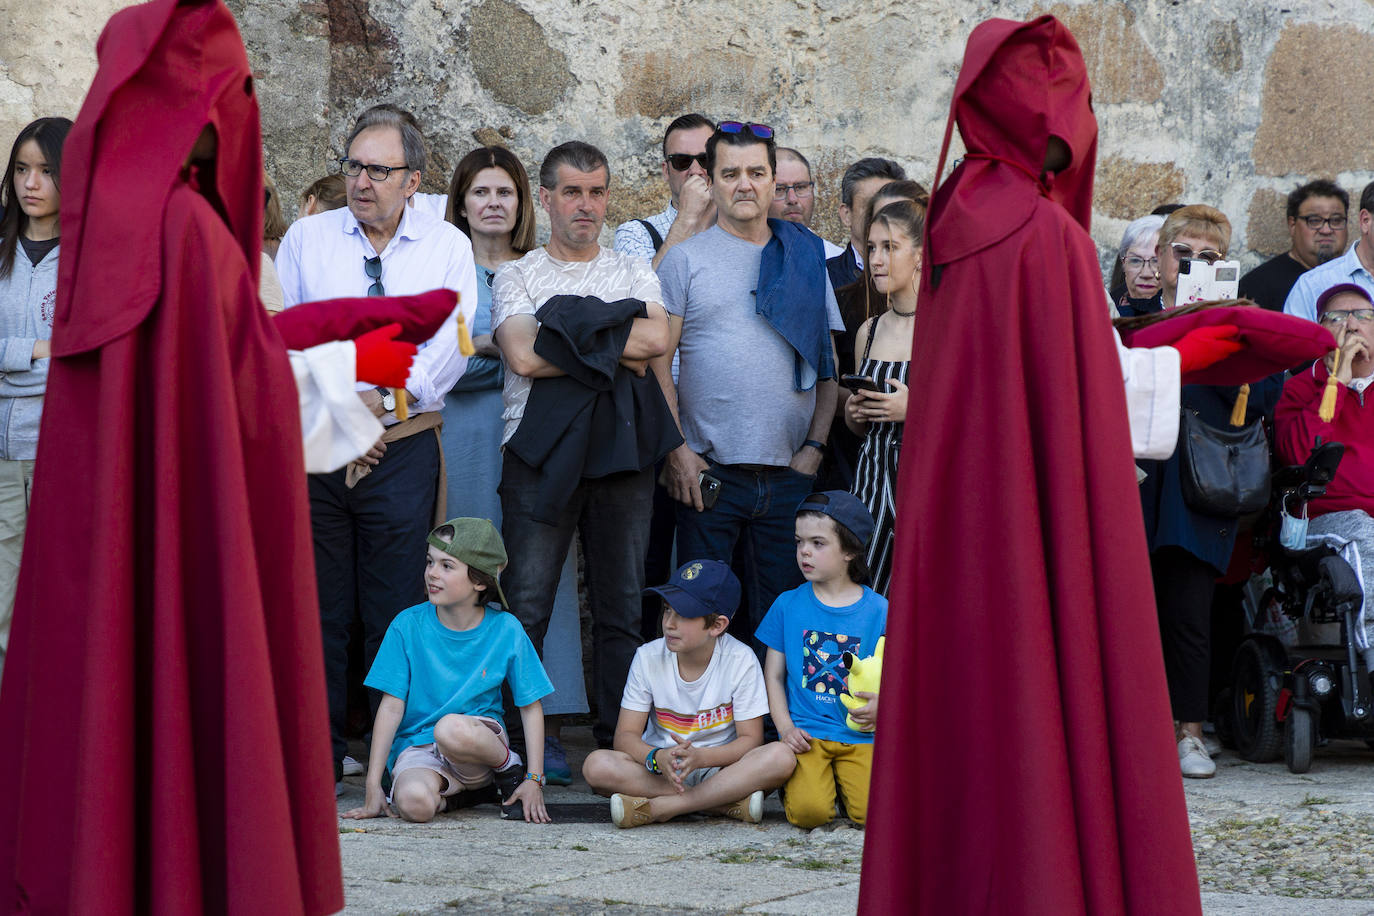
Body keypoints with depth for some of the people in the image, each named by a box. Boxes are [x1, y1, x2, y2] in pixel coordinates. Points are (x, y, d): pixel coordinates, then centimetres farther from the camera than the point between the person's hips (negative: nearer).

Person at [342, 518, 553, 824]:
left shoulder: (506, 630, -4)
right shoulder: (407, 626, -4)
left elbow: (531, 707, 2)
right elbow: (391, 707, -4)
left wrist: (534, 779, -7)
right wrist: (373, 790, -8)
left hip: (481, 737, -1)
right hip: (417, 747, 1)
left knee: (452, 729, -38)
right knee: (415, 804, -35)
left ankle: (509, 768, -6)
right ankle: (449, 795, 2)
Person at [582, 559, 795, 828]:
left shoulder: (740, 661, -9)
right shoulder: (648, 657, -4)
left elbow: (750, 740, -10)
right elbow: (626, 735, -6)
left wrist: (699, 757, -29)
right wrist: (657, 758, -30)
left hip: (721, 769, -1)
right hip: (660, 773, 1)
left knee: (781, 758, -32)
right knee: (597, 765, -28)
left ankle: (659, 807, -30)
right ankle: (726, 803, -27)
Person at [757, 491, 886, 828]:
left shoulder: (879, 611, 3)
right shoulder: (788, 605, 6)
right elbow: (773, 675, 9)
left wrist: (883, 705, -13)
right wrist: (785, 728, -4)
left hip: (860, 736, 0)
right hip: (805, 733, 0)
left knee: (872, 812, -21)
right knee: (810, 812, -24)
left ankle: (844, 779, 12)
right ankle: (793, 782, 10)